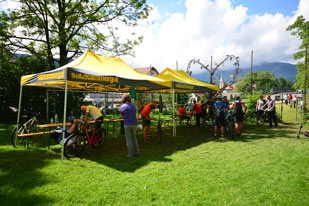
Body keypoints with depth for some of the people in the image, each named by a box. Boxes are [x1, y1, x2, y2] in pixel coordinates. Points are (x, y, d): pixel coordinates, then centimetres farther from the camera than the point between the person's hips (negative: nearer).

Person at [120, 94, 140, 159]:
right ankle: (137, 152, 23)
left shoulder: (122, 107, -7)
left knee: (128, 140, 5)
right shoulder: (133, 105, 2)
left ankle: (130, 154, 9)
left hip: (127, 124, -3)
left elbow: (123, 117, 5)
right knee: (134, 138, 20)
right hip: (134, 124, 3)